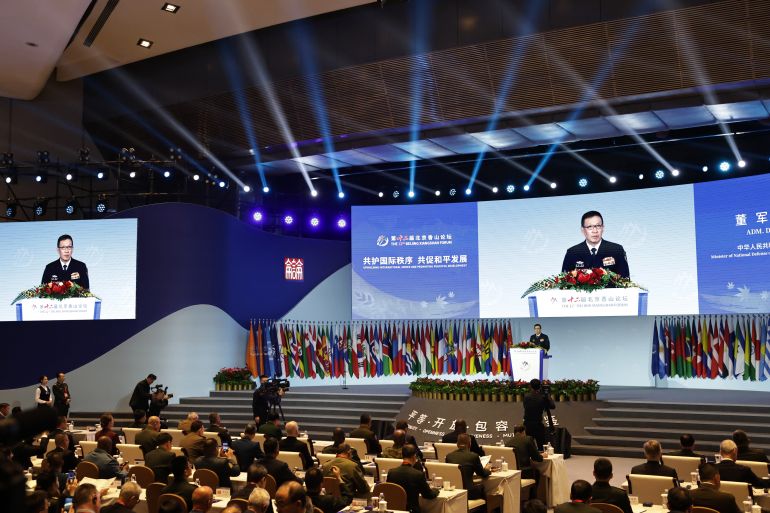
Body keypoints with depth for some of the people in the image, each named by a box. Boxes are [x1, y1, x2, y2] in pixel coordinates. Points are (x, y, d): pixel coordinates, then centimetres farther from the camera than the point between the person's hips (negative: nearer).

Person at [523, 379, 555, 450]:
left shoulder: (526, 396, -3)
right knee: (541, 447, 6)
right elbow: (553, 406, 0)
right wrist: (547, 395, 7)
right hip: (538, 425, -3)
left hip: (527, 425, 3)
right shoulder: (542, 397, -11)